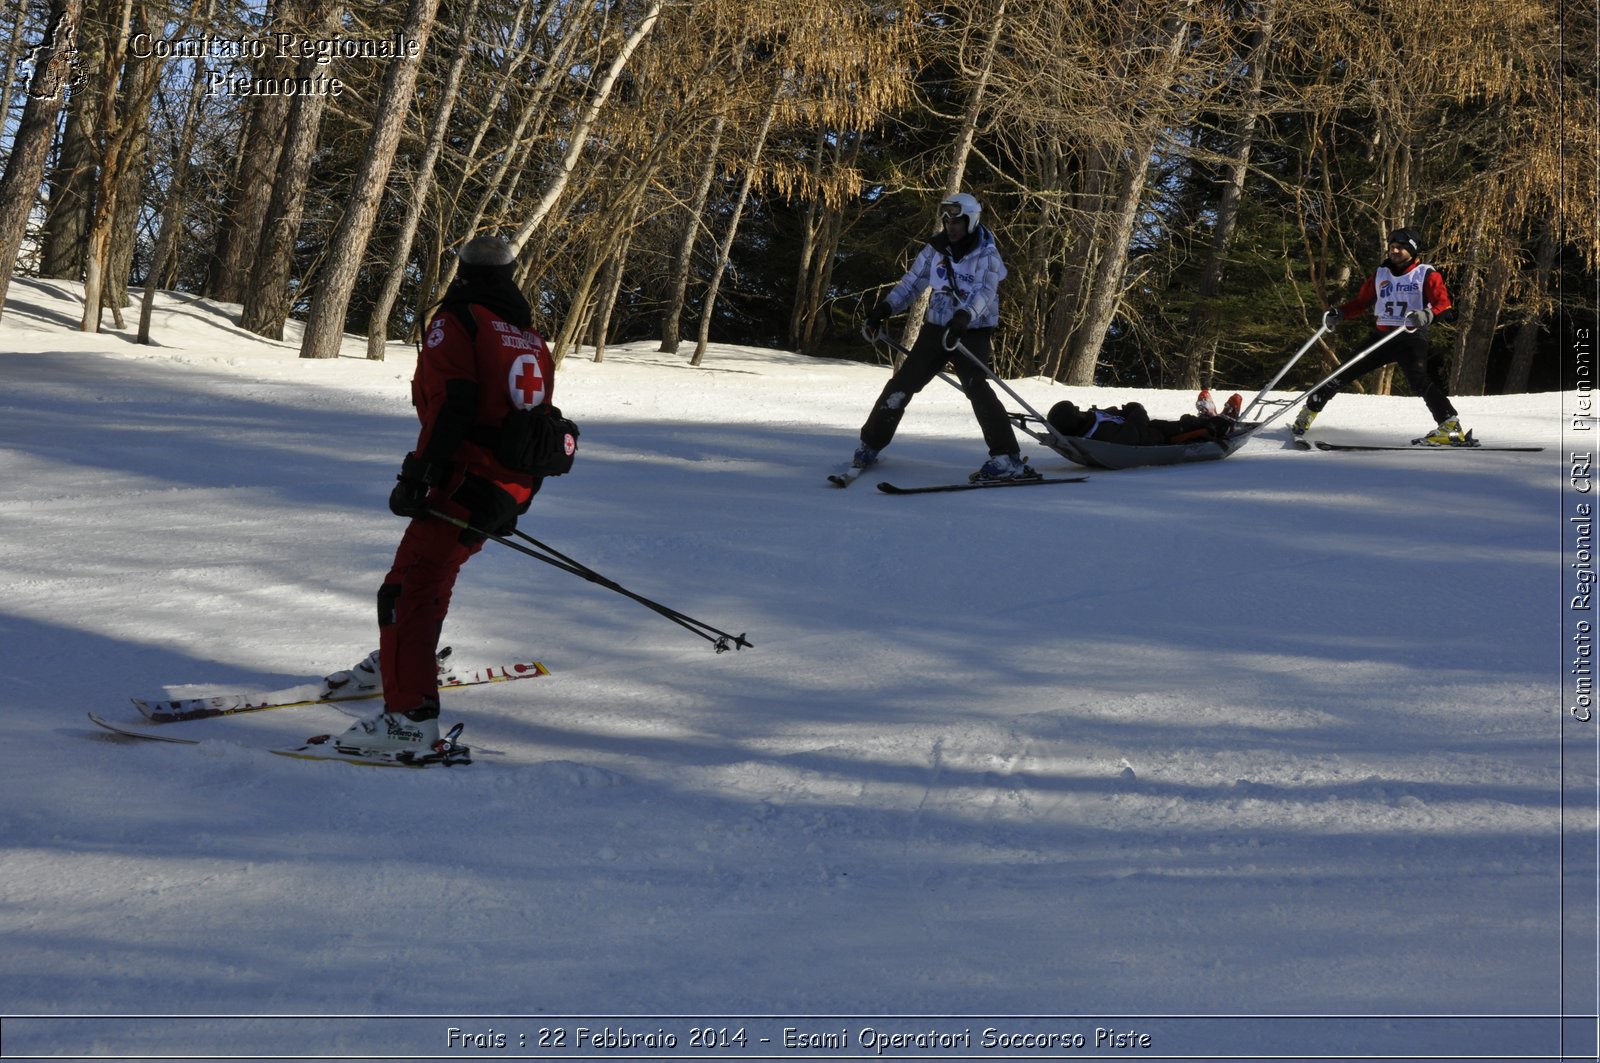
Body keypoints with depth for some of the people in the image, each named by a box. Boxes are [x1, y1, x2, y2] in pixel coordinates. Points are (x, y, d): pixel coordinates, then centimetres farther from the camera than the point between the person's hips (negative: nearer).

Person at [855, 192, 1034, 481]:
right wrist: (886, 307, -3)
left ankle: (1006, 459, -27)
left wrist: (964, 316, -43)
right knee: (902, 383, -1)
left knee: (976, 386, -26)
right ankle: (870, 444, 16)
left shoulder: (986, 254, -10)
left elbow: (986, 292, -25)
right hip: (937, 327, 5)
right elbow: (912, 281, 11)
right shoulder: (935, 249, 4)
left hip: (973, 331, -5)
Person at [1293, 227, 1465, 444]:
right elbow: (1360, 301, 19)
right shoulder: (1381, 275, 15)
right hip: (1382, 337, 5)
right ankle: (1309, 410, 15)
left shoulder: (1426, 274, 1)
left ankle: (1451, 425, -31)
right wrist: (1338, 314, 2)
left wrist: (1427, 316, -30)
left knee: (1420, 381, -27)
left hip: (1411, 339, -5)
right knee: (1344, 373, 2)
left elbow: (1443, 304, -9)